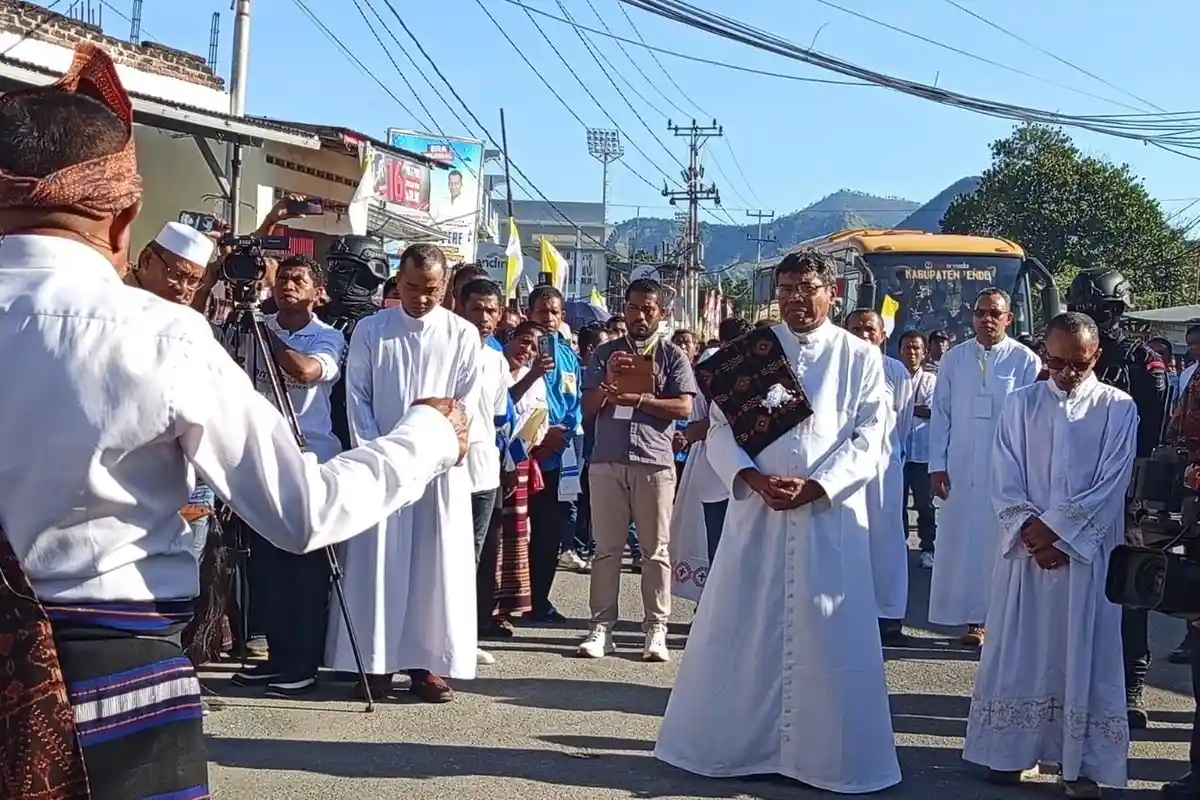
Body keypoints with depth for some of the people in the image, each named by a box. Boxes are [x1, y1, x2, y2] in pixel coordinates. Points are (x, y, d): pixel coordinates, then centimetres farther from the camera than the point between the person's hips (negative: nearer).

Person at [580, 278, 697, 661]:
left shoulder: (673, 355, 6)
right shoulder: (605, 353, 12)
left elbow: (684, 407, -4)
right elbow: (588, 408, 9)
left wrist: (637, 399, -12)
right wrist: (608, 383, -9)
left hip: (654, 461, -2)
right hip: (607, 461, 2)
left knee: (656, 550, 2)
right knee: (606, 548, 4)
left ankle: (656, 629, 6)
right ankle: (601, 626, 7)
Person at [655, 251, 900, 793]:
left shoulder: (860, 358, 3)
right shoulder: (749, 351, 7)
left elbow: (869, 441, -3)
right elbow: (720, 430, 4)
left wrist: (813, 487, -14)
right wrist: (753, 478, -13)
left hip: (830, 515, -1)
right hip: (756, 510, 2)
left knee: (827, 638, 1)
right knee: (741, 632, 6)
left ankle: (828, 755, 13)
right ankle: (729, 743, 19)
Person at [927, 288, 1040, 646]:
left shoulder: (1025, 361, -2)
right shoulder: (954, 358, 6)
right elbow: (940, 415, 7)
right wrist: (937, 465, 1)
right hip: (961, 469, 3)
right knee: (962, 543, 3)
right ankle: (973, 618, 12)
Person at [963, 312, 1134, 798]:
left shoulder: (1118, 408, 0)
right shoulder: (1020, 403, 6)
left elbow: (1110, 486, -6)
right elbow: (1005, 481, 2)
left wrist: (1054, 529, -11)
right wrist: (1031, 533, -11)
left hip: (1087, 553, -2)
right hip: (1026, 547, 2)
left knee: (1083, 652, 2)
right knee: (1017, 649, 5)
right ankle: (1010, 750, 15)